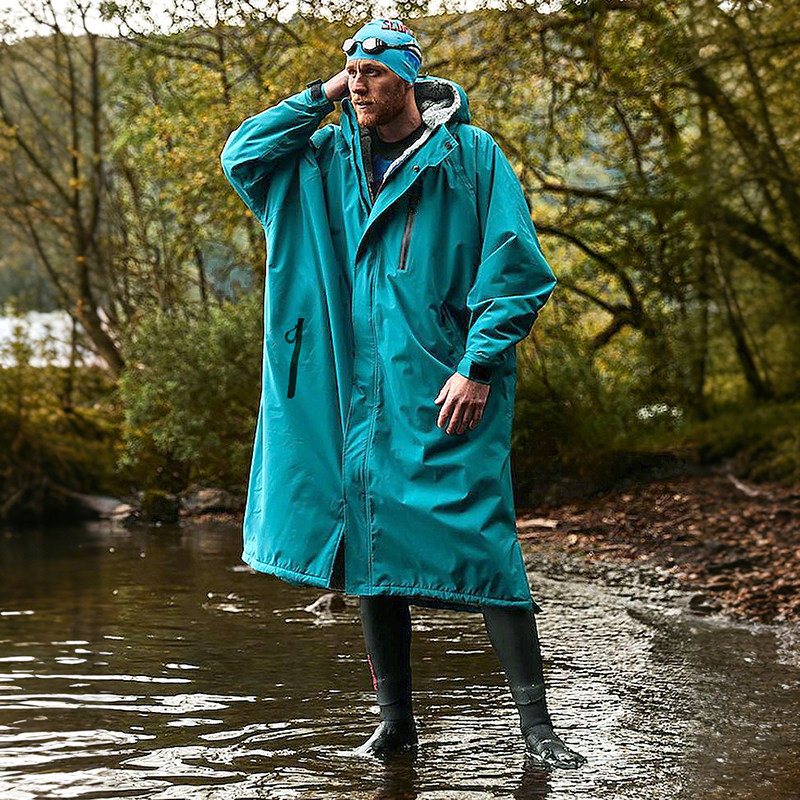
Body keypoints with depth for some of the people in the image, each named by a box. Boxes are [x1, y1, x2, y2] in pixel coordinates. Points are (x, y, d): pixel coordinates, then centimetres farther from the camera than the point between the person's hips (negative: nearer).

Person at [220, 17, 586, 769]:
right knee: (371, 544, 8)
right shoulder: (329, 160, 12)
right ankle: (395, 720, 19)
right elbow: (241, 157, 7)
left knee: (479, 543, -10)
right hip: (360, 391, 5)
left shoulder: (469, 156, -2)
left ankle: (535, 724, -6)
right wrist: (320, 95, 3)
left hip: (445, 390, -5)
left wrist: (477, 368, -13)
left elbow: (515, 269, -6)